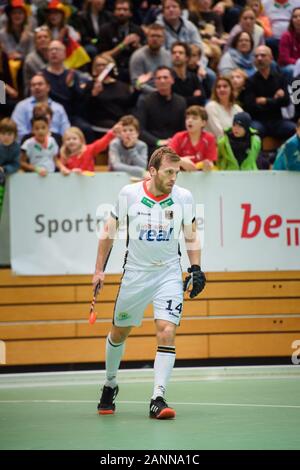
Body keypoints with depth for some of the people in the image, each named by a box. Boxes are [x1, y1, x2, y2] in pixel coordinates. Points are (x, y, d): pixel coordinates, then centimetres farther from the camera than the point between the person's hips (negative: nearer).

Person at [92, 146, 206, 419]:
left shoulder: (184, 197, -8)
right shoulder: (129, 194, -10)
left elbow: (191, 237, 6)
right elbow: (109, 231, 3)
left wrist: (196, 269, -5)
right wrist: (99, 269, 2)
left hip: (169, 273, -1)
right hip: (135, 272, 1)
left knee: (167, 332, -18)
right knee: (119, 332, 13)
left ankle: (158, 399, -17)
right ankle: (110, 384, 39)